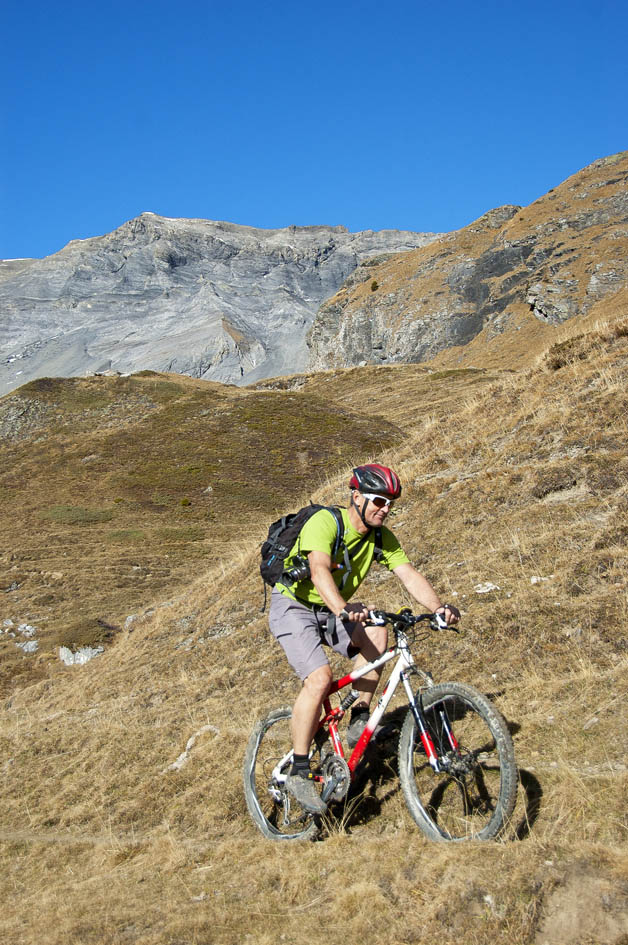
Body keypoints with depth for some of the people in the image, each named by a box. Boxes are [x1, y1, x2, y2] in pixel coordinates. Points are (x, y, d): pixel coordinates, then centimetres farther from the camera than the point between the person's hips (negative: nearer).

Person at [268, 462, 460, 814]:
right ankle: (298, 772, -13)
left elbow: (409, 574, -17)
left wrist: (438, 606, -36)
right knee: (320, 678, -26)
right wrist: (343, 609, -59)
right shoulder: (325, 522, -25)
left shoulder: (381, 537, -5)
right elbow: (319, 571, -41)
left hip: (332, 610, 6)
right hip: (294, 607, -6)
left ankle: (360, 717, -9)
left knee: (377, 632, -25)